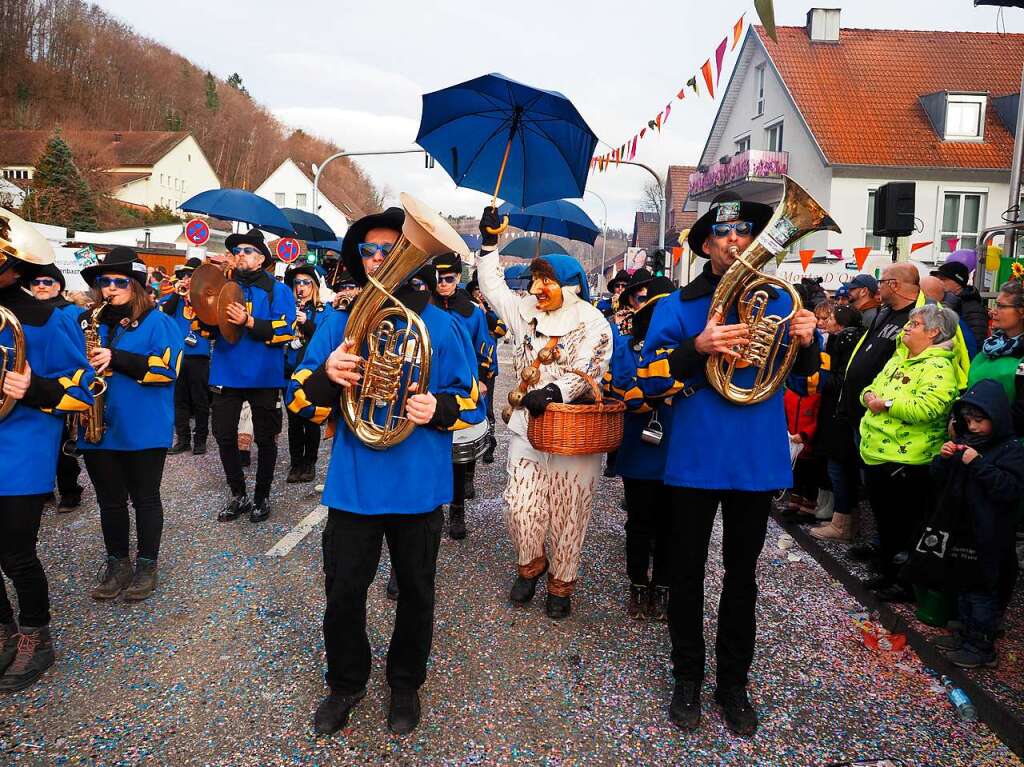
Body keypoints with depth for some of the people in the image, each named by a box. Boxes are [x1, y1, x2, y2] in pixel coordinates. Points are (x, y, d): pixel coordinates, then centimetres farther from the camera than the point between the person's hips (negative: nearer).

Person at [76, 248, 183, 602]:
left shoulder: (157, 322, -4)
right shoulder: (85, 321, 11)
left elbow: (167, 368, -16)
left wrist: (116, 359, -22)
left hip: (143, 430, -4)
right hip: (98, 429, 5)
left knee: (145, 498, 7)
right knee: (110, 501, 14)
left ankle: (147, 565, 21)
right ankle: (116, 564, 28)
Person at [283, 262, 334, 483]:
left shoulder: (325, 310, 1)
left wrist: (307, 323, -22)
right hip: (291, 371, 2)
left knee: (311, 420, 4)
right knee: (294, 421, 7)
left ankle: (309, 464, 15)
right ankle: (296, 464, 17)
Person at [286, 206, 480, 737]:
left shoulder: (440, 325, -2)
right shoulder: (339, 325, 2)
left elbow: (471, 396, 1)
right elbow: (302, 402, 0)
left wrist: (439, 408, -20)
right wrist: (327, 374, -22)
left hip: (419, 487, -1)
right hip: (354, 484, 1)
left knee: (415, 592, 14)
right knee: (343, 591, 10)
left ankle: (406, 684, 38)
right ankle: (345, 683, 36)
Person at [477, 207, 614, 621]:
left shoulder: (593, 323, -5)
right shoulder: (525, 311, 10)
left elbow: (588, 371, -15)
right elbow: (493, 285, 21)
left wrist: (553, 392, -28)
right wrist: (489, 244, 18)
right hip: (527, 424, 4)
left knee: (567, 512, 4)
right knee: (521, 506, 0)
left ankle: (561, 583, 22)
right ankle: (529, 564, 27)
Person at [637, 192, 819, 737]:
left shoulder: (778, 301, 5)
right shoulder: (677, 306, -2)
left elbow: (806, 378, 12)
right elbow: (648, 379, -9)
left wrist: (807, 343, -10)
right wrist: (697, 348, -25)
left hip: (759, 462, 2)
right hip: (695, 461, -1)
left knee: (742, 575, 14)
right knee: (687, 573, 10)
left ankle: (734, 683, 30)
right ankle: (688, 678, 29)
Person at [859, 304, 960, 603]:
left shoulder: (938, 367, -13)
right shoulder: (898, 358, 16)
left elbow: (927, 408, -27)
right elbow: (874, 386, 21)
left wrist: (886, 404, -19)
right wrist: (870, 395, -2)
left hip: (905, 461, -9)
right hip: (875, 454, 9)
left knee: (903, 524, 3)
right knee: (884, 519, 18)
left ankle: (907, 582, 17)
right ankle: (888, 573, 32)